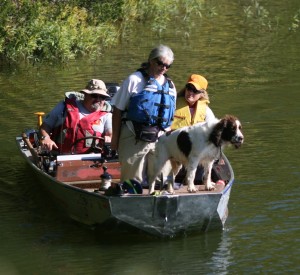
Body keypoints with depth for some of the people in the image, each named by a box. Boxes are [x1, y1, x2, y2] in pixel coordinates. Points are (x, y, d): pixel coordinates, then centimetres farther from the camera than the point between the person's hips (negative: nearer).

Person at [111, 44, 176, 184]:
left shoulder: (170, 86, 13)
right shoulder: (134, 80, -2)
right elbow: (118, 110, -2)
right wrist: (115, 138, -4)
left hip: (159, 139, 5)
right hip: (134, 139, -4)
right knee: (133, 180, -2)